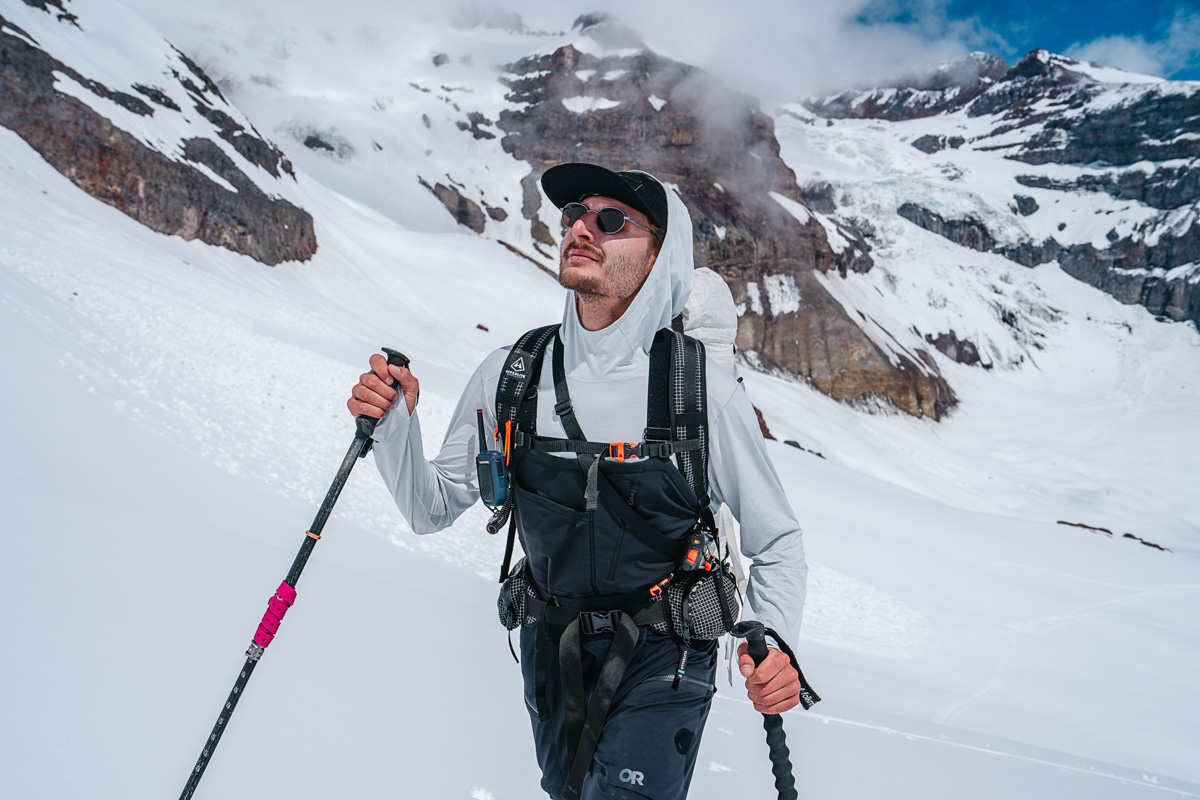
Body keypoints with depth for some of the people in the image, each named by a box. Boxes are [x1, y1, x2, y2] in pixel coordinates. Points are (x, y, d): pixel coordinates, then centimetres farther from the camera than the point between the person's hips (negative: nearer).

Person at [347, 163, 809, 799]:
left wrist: (773, 640, -26)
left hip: (663, 655, -3)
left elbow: (777, 544, -8)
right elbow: (432, 510, -2)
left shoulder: (705, 395, -19)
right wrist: (394, 425, -19)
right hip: (551, 648, 4)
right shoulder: (509, 375, -11)